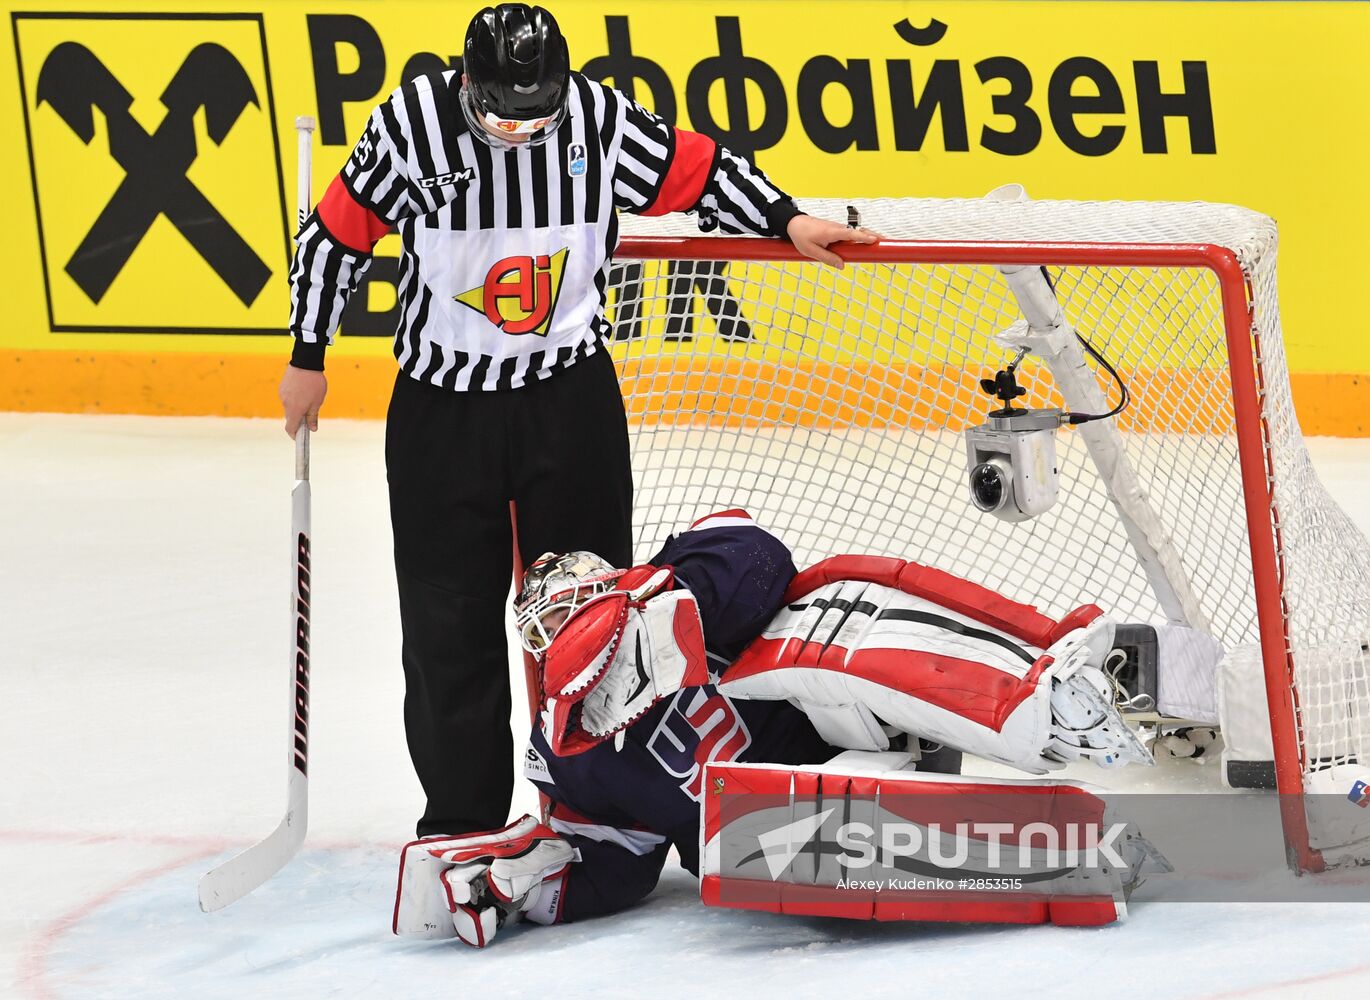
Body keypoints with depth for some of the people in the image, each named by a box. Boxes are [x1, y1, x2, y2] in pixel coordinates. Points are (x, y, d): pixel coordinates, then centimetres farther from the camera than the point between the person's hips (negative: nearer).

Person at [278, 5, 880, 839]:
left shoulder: (601, 119, -12)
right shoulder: (410, 125, -14)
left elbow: (694, 170, 4)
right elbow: (339, 232, -2)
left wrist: (786, 220, -5)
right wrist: (308, 357, 4)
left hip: (571, 396, 1)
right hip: (443, 403, -1)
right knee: (449, 620, 3)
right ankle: (461, 813, 13)